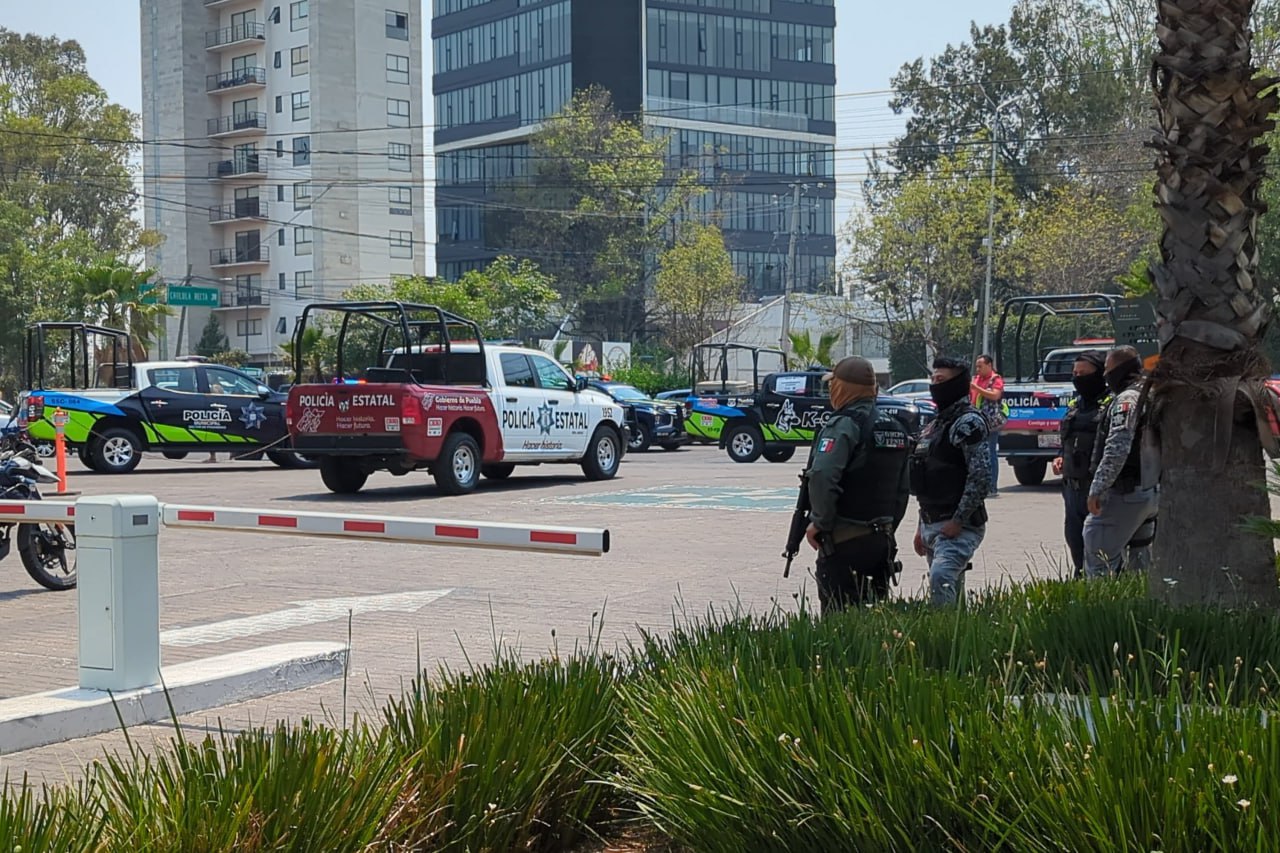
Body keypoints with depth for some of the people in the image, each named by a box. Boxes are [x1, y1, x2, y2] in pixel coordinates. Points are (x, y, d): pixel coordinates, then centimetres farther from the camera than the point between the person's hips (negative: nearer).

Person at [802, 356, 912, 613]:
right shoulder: (895, 427, 15)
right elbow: (902, 489, 20)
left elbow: (822, 476, -28)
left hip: (844, 541, -8)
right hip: (881, 540, 8)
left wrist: (819, 522, -17)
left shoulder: (844, 425, -13)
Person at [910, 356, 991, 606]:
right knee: (952, 587, 12)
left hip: (959, 526, -9)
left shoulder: (968, 422, -10)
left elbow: (981, 475, -20)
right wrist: (922, 527, 21)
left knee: (941, 577, -27)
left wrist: (958, 520, -22)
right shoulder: (935, 424, 19)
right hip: (932, 524, 9)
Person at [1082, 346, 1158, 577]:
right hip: (1151, 492, 10)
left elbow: (1117, 449, -23)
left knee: (1098, 559, -10)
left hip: (1125, 492, -10)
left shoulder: (1127, 400, -13)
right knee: (1139, 558, 15)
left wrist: (1096, 489, -23)